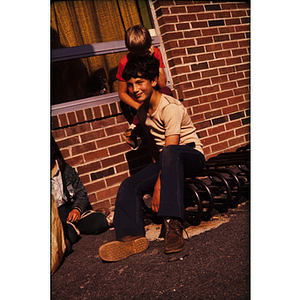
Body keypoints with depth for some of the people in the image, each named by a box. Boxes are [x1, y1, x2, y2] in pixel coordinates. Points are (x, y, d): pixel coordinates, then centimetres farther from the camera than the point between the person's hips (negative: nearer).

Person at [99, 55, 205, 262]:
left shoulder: (170, 108, -20)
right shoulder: (142, 111, 6)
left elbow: (170, 148, -27)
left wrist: (159, 184, -30)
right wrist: (157, 169, 13)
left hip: (191, 155, -7)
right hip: (166, 161, 8)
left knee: (170, 154, -43)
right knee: (129, 186, -12)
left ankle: (173, 224, -47)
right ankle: (131, 237, -20)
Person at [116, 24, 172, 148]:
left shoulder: (155, 53, -10)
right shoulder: (125, 62, -16)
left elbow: (162, 84, -16)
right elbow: (122, 93, -13)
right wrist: (139, 107, -28)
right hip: (135, 100, -2)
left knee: (167, 91, -31)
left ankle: (133, 128, -29)